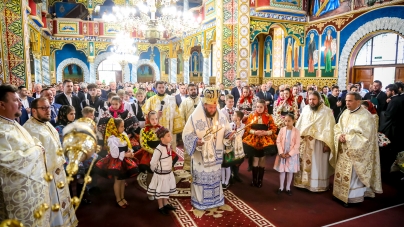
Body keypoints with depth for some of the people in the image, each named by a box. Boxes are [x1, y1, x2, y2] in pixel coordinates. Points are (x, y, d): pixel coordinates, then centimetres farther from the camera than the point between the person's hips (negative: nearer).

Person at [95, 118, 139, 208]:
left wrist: (130, 152, -8)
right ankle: (118, 199, 26)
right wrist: (125, 155, -20)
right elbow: (115, 154, -26)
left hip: (124, 161, 8)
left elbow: (127, 147, 12)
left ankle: (122, 197, 34)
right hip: (116, 162, -7)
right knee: (118, 181, 8)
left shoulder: (123, 135, 1)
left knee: (123, 180, 18)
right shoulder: (112, 139, -24)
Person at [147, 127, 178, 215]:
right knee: (160, 190, 11)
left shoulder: (168, 146, -3)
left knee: (166, 189, 23)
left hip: (168, 172, 8)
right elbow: (153, 163, -21)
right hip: (161, 173, -8)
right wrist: (155, 170, -5)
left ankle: (166, 204, 42)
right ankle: (160, 207, 30)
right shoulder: (158, 149, -28)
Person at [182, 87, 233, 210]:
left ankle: (215, 199, 39)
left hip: (216, 155, 4)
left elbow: (226, 130, 9)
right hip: (200, 156, -4)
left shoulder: (221, 116, -4)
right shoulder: (195, 117, -16)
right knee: (201, 177, 10)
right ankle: (199, 201, 29)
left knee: (215, 177, 19)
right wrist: (196, 141, -31)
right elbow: (186, 134, -13)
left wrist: (229, 135, -14)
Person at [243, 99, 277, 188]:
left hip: (265, 140, 0)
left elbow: (274, 129, -3)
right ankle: (254, 179, 17)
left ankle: (260, 180, 19)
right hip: (254, 140, 0)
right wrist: (254, 132, -17)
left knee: (262, 159, 8)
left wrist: (265, 132, -18)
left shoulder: (268, 117, -2)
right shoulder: (252, 116, 0)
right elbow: (247, 128, -1)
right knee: (256, 159, 6)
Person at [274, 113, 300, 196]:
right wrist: (281, 152, -13)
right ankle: (281, 187, 21)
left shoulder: (296, 131, -6)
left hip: (292, 154, -1)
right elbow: (278, 141, -3)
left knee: (290, 171, 9)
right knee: (281, 170, 8)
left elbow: (297, 144, -9)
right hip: (282, 154, 1)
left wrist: (290, 154, -15)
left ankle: (288, 188, 23)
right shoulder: (282, 130, -1)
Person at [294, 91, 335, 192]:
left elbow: (329, 128, -9)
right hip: (305, 142, 4)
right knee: (304, 162, 10)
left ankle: (318, 184, 17)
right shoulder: (305, 109, 7)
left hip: (319, 142, -4)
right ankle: (303, 181, 23)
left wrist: (327, 143, -14)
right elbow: (299, 124, 10)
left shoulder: (327, 111, -7)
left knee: (317, 164, 4)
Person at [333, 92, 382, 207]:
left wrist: (347, 138, -18)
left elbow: (364, 135, -20)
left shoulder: (365, 116, -16)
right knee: (342, 173, 15)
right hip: (344, 151, 7)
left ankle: (354, 197, 17)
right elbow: (337, 127, 8)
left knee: (353, 175, 1)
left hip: (356, 152, -7)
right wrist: (340, 136, -12)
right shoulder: (345, 113, 5)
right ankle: (343, 194, 30)